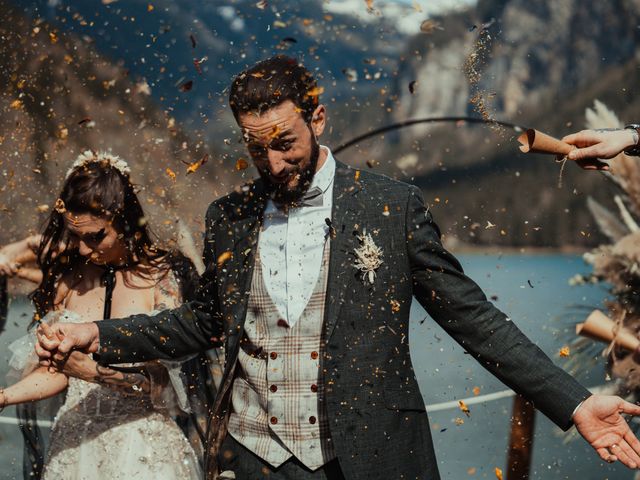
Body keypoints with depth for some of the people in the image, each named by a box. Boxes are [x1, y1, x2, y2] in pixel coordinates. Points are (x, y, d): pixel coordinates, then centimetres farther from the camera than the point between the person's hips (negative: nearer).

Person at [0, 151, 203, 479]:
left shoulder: (162, 278, -9)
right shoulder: (66, 278, 3)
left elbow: (159, 384, -12)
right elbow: (56, 372, 8)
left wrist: (91, 368, -26)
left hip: (144, 448, -4)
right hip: (75, 445, 4)